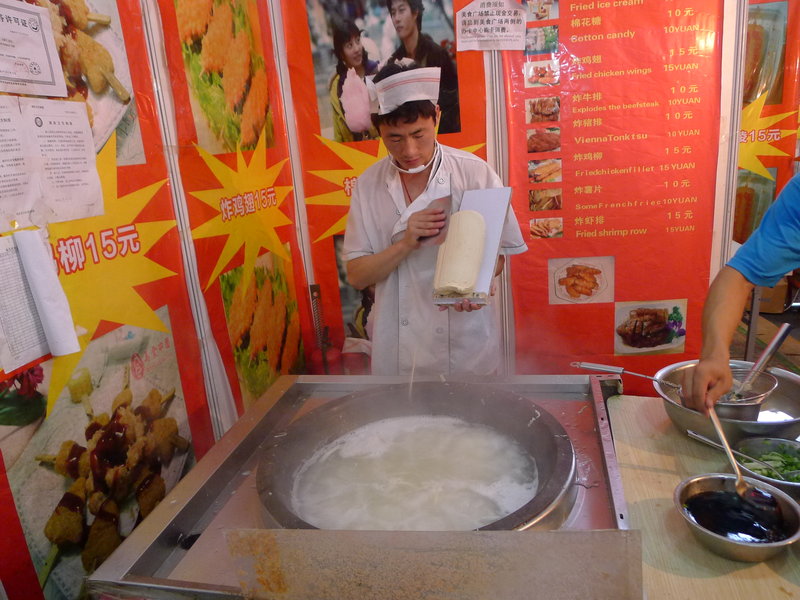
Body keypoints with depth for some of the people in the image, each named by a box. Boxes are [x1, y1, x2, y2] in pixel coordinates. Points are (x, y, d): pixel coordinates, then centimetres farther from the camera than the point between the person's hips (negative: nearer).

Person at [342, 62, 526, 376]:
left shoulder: (476, 173, -9)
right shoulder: (368, 185, -4)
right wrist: (405, 244, -20)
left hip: (466, 342, -1)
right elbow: (356, 275, -4)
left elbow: (499, 252, -1)